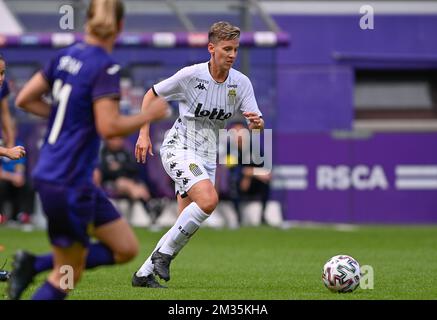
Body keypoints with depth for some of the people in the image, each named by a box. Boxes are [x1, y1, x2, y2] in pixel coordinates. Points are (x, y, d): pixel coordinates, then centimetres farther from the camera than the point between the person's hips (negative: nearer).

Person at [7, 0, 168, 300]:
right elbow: (109, 127, -24)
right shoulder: (106, 67, -16)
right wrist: (149, 115, -9)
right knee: (67, 276, 3)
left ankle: (33, 264, 9)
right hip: (68, 182, -8)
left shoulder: (66, 56, 7)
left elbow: (25, 99, 12)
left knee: (126, 248, 12)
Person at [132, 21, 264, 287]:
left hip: (207, 158, 6)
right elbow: (152, 95, 0)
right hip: (178, 148, -6)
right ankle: (164, 253, -15)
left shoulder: (241, 83, -3)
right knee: (209, 199, -29)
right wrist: (144, 134, -6)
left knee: (188, 224, 4)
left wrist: (257, 122, -29)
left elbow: (256, 122, -4)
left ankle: (144, 273, 16)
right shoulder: (190, 75, -13)